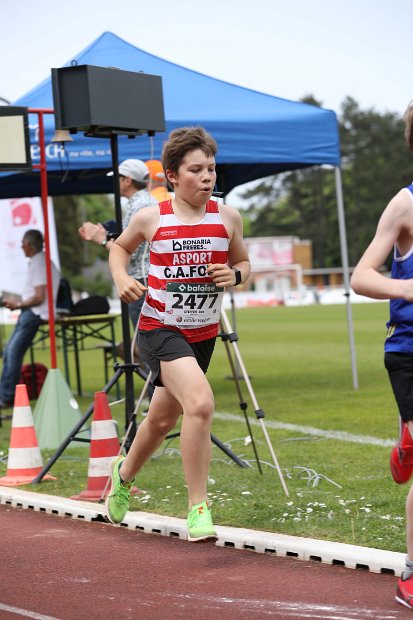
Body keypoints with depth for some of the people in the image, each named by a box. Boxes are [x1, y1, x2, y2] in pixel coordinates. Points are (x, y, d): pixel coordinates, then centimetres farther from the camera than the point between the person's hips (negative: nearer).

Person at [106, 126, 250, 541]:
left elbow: (243, 262, 12)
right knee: (200, 402, -28)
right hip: (159, 330, -4)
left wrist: (235, 275, -11)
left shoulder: (227, 217, -3)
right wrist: (121, 278, -7)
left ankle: (124, 473, 50)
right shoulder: (151, 219, -8)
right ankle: (198, 507, -18)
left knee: (163, 418, 20)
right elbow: (120, 247, 12)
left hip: (203, 333, 4)